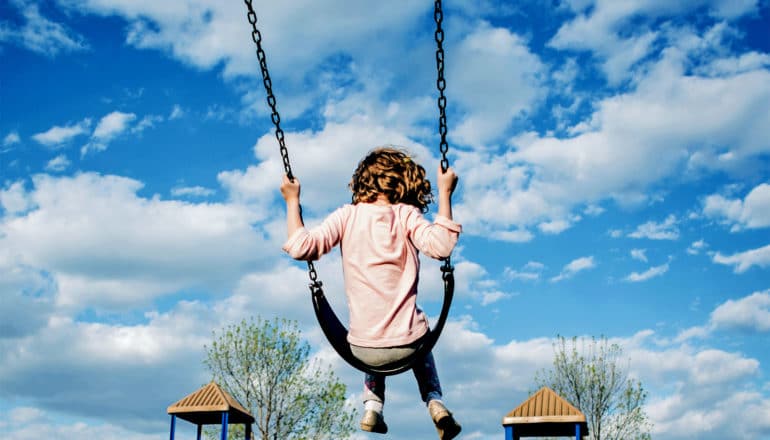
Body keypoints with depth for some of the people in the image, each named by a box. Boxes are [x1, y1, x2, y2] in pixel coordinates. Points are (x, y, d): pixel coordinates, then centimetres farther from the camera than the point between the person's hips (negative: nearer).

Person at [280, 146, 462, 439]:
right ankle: (434, 402, 20)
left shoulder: (347, 216, -1)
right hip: (405, 346, -1)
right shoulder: (406, 215, -4)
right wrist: (444, 193, -11)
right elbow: (440, 245, -20)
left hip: (362, 349, 2)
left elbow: (302, 247, -9)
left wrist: (292, 200, 2)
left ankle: (372, 407, 28)